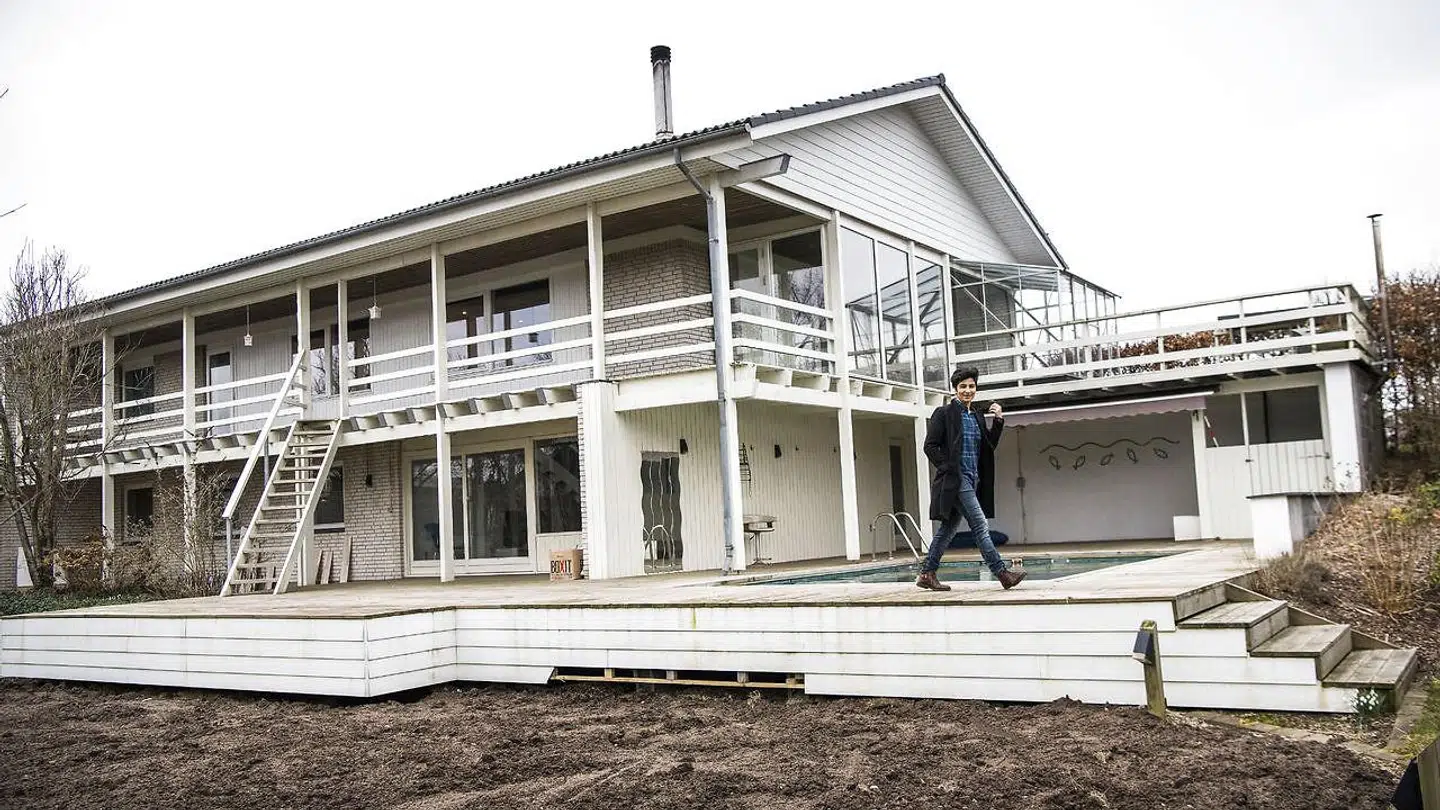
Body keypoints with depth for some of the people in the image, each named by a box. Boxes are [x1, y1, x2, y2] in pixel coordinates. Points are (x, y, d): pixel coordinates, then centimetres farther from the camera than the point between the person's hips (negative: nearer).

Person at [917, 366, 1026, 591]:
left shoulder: (977, 417, 17)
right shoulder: (944, 414, -5)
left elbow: (989, 446, 16)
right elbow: (930, 446, -8)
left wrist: (998, 421, 4)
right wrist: (948, 469, -14)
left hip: (972, 480, 8)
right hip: (955, 480, -8)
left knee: (949, 527, 10)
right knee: (980, 525, -11)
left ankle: (927, 573, 16)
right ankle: (1002, 573, -11)